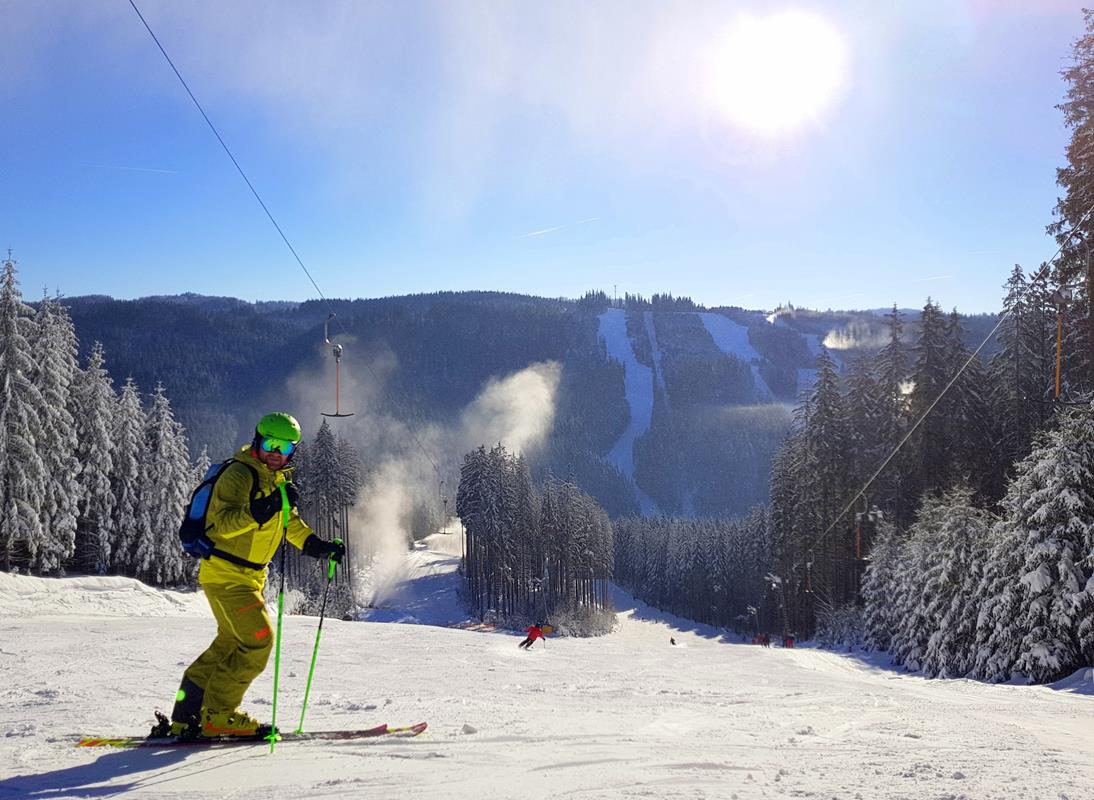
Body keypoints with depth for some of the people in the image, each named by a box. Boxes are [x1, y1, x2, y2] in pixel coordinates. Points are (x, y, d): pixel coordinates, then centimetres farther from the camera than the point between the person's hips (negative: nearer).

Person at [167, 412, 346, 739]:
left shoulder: (278, 480, 12)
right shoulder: (239, 474, -16)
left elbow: (290, 522, 24)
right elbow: (224, 522, -28)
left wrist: (318, 545, 12)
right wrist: (262, 509, -40)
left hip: (250, 576, 10)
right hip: (225, 574, -10)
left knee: (230, 644, 16)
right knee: (258, 640, -13)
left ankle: (187, 716, 25)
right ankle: (218, 715, -2)